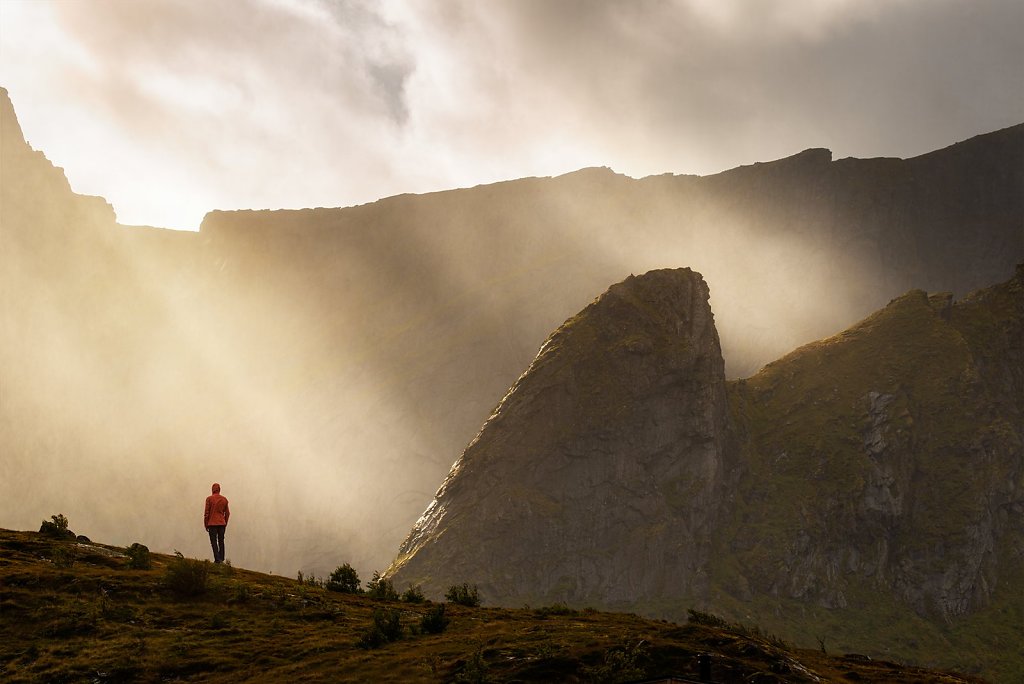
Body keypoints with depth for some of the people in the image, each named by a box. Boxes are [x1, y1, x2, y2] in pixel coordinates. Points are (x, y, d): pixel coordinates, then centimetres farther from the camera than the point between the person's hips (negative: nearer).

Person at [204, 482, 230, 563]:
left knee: (214, 542, -2)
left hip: (212, 523, -4)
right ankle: (221, 559, 13)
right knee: (221, 541, 13)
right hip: (222, 523, 4)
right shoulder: (224, 500, 6)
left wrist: (206, 524, 2)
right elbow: (227, 513, 9)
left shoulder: (209, 499, -6)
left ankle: (217, 559, -12)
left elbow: (206, 513, -6)